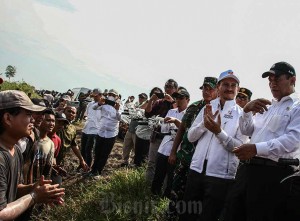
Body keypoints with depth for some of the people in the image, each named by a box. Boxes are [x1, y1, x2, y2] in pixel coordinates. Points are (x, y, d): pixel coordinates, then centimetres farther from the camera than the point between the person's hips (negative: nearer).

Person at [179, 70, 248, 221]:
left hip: (221, 175, -3)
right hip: (197, 170, 4)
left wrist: (219, 131, -22)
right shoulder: (207, 108, 10)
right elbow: (190, 137, 7)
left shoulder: (241, 114, -1)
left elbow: (240, 147, -9)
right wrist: (204, 122, -10)